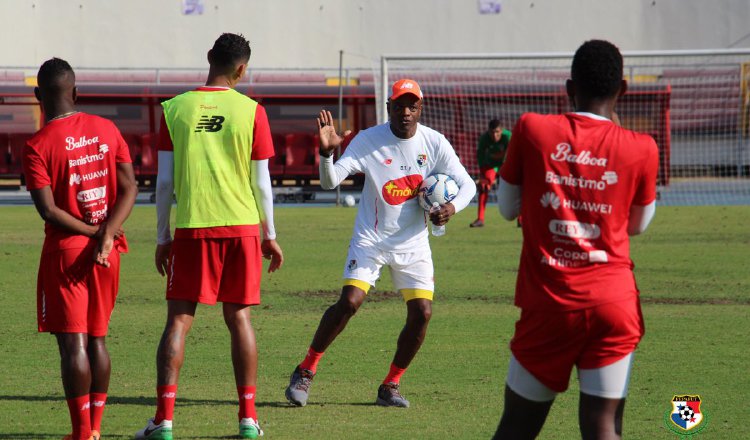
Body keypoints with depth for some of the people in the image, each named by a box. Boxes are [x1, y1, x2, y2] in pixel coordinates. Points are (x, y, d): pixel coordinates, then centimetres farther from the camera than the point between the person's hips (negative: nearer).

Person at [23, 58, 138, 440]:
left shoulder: (37, 147, -11)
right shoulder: (106, 130, 3)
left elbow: (48, 210, -17)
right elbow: (129, 189, -2)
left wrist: (93, 232, -7)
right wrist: (106, 235, -10)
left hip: (65, 251, -5)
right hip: (107, 253, 5)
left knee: (73, 343, -3)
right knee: (97, 339, 13)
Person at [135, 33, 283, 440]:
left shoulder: (175, 109, 0)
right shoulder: (251, 112, -1)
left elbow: (164, 181, 2)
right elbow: (261, 183, 2)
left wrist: (162, 236, 11)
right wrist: (269, 235, 13)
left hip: (192, 228, 0)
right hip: (242, 226, 1)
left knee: (178, 319, 1)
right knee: (239, 318, 9)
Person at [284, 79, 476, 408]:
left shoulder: (434, 143, -6)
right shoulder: (368, 140, -12)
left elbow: (466, 184, 0)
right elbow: (329, 181, -18)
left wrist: (452, 207, -21)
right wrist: (326, 152, -38)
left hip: (413, 242, 3)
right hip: (371, 238, -3)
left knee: (422, 313, -8)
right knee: (349, 303, -17)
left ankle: (390, 386, 9)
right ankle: (305, 372, 0)